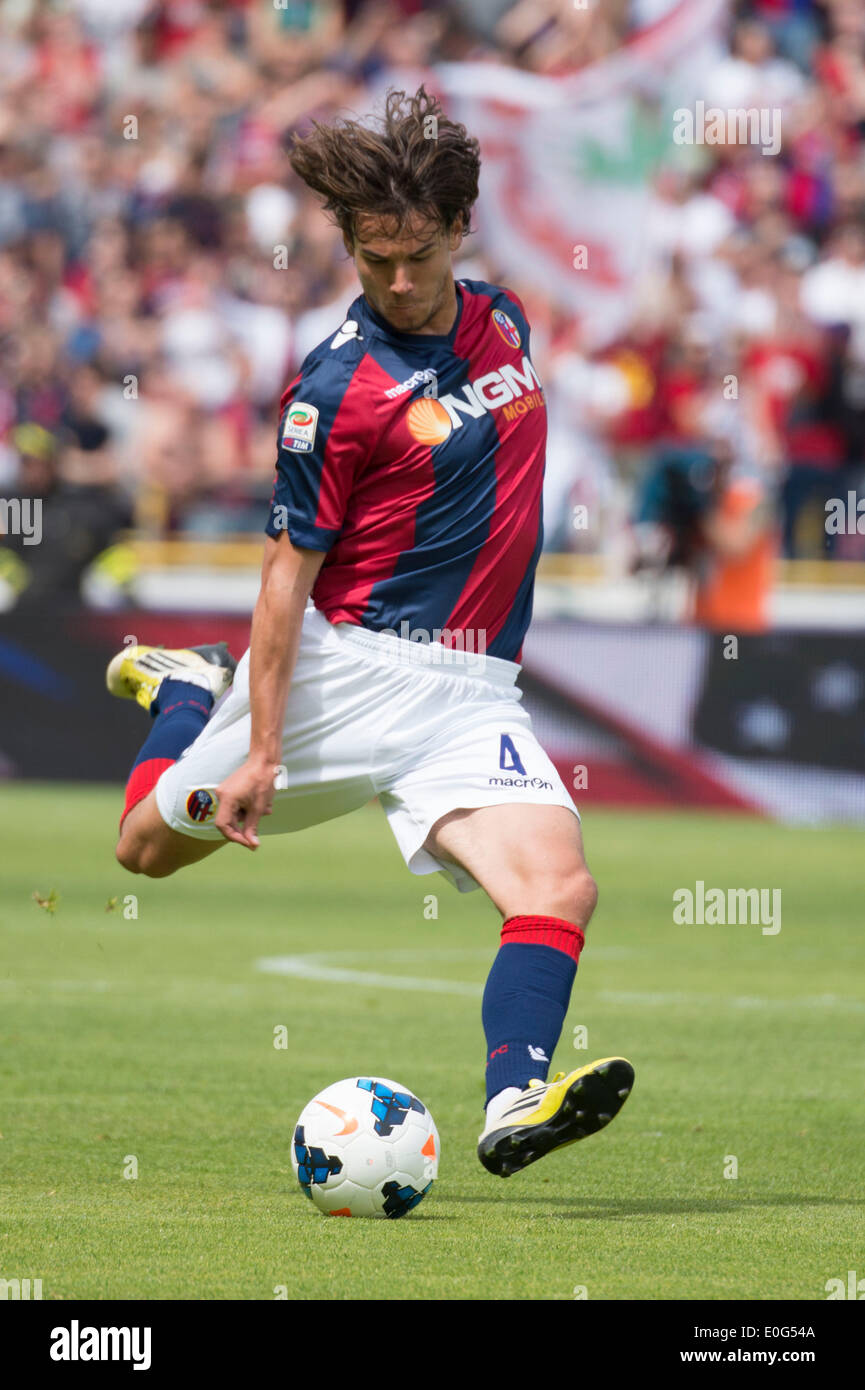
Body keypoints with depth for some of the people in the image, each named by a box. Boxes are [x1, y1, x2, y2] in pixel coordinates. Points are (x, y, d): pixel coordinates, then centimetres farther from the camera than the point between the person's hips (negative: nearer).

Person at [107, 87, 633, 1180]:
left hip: (469, 693, 4)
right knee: (147, 845, 14)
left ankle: (514, 1104, -34)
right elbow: (288, 570, -11)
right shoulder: (337, 386, -12)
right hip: (345, 665, -3)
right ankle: (186, 688, 43)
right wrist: (260, 749, -15)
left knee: (561, 888, -21)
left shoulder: (502, 320, 6)